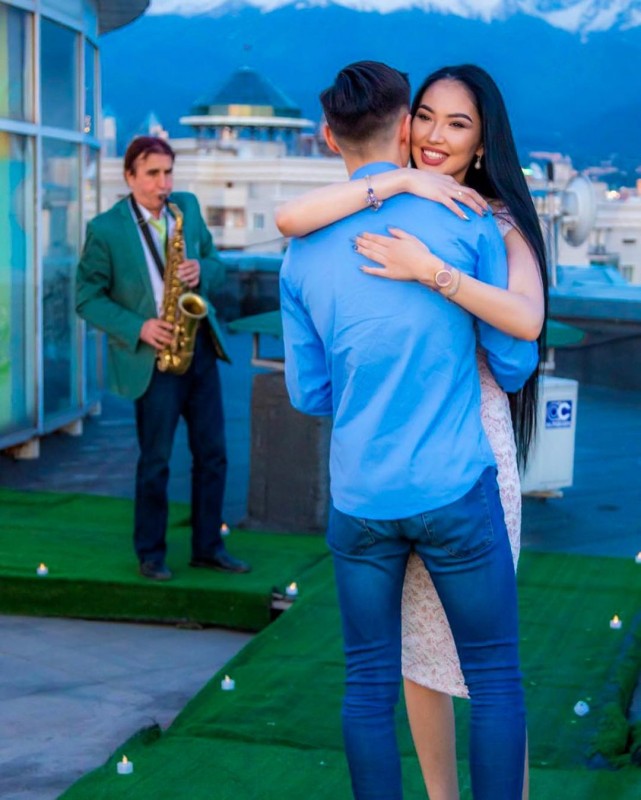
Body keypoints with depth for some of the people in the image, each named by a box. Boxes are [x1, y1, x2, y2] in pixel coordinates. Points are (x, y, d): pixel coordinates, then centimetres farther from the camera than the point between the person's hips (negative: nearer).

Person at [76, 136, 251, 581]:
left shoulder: (187, 207, 6)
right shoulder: (106, 230, -8)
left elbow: (216, 264, 12)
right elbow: (88, 298, -6)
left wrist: (202, 271, -12)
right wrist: (138, 327, -18)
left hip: (200, 348, 5)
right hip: (154, 356, -5)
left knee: (212, 453, 8)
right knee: (156, 461, 2)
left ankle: (208, 547, 20)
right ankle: (151, 553, 17)